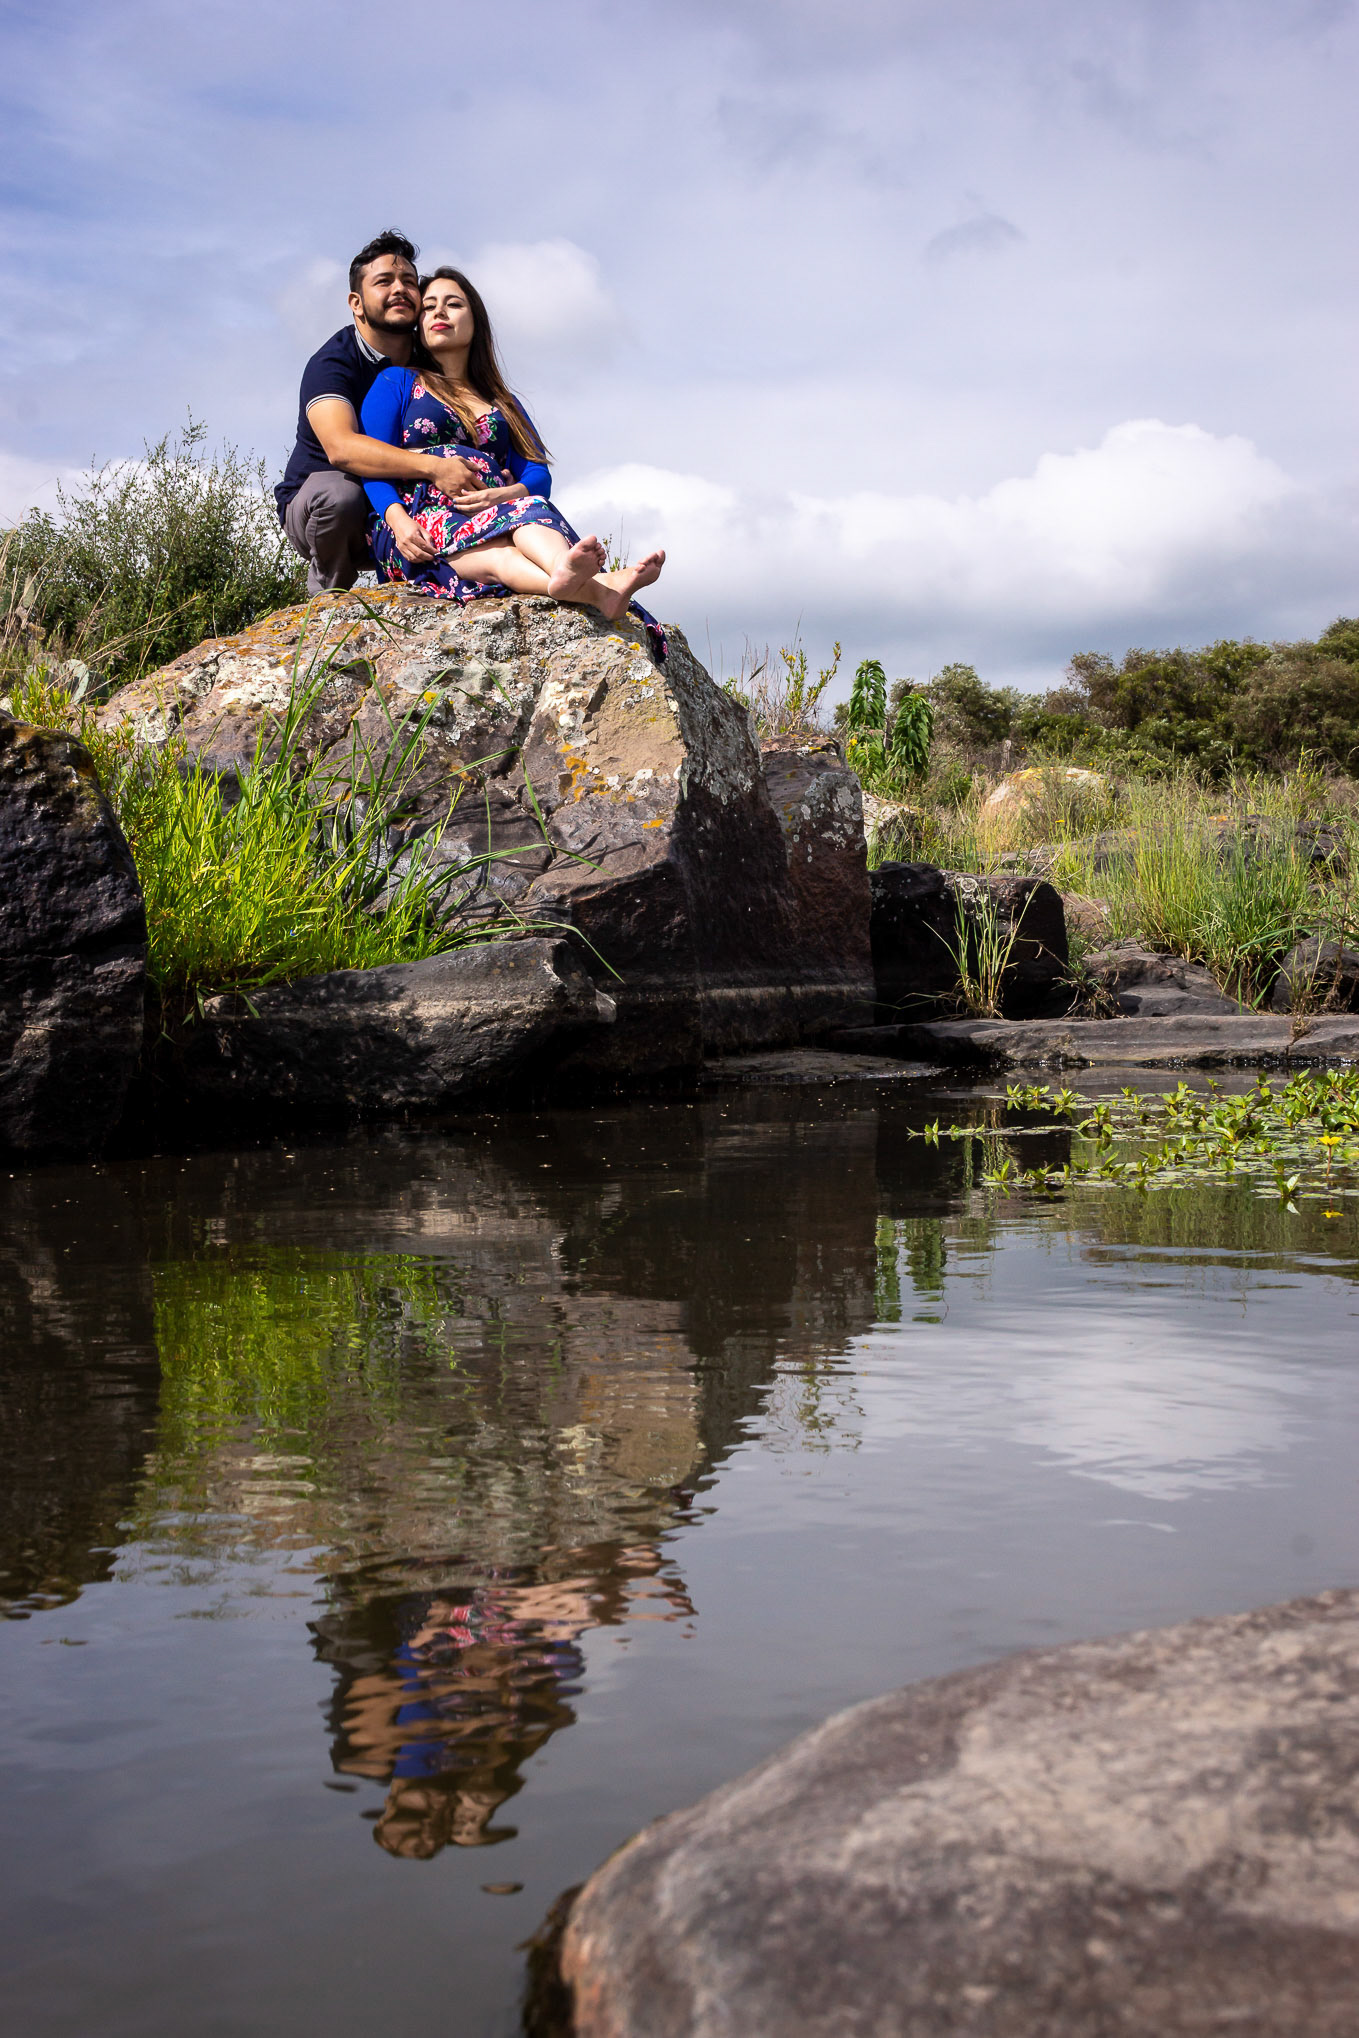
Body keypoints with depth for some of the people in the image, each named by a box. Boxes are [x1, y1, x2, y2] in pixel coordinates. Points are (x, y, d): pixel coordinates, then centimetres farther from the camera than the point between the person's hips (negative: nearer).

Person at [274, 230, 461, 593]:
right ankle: (328, 590, -10)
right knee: (339, 492, -38)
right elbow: (341, 447, -37)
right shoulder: (332, 362, -18)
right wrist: (432, 467, -50)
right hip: (311, 508, -4)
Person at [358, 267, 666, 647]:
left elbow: (539, 475, 12)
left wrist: (507, 494, -14)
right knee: (492, 553, -39)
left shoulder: (504, 403, 30)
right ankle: (594, 589, -70)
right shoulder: (395, 383, 20)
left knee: (529, 511, -36)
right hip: (420, 522, -3)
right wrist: (397, 518, -18)